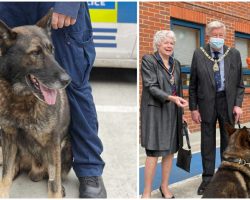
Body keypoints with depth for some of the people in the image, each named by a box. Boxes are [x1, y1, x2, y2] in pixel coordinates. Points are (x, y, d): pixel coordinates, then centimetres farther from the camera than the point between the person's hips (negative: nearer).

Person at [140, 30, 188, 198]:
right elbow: (151, 87, -14)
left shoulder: (176, 63, 13)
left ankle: (165, 186, 24)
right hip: (155, 111, -6)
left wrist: (180, 110, 14)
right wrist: (171, 98, -26)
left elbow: (179, 89, 17)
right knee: (153, 152, -7)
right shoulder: (148, 60, -5)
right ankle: (147, 192, 3)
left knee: (170, 150, 9)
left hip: (173, 112, 6)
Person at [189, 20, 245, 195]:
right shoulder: (199, 54, -2)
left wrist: (238, 104, -6)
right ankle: (208, 177, 21)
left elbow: (239, 83, 5)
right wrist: (193, 108, -3)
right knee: (207, 142, 8)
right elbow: (193, 84, 0)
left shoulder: (234, 54, 2)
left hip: (228, 103, 1)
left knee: (228, 141, 11)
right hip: (207, 103, -1)